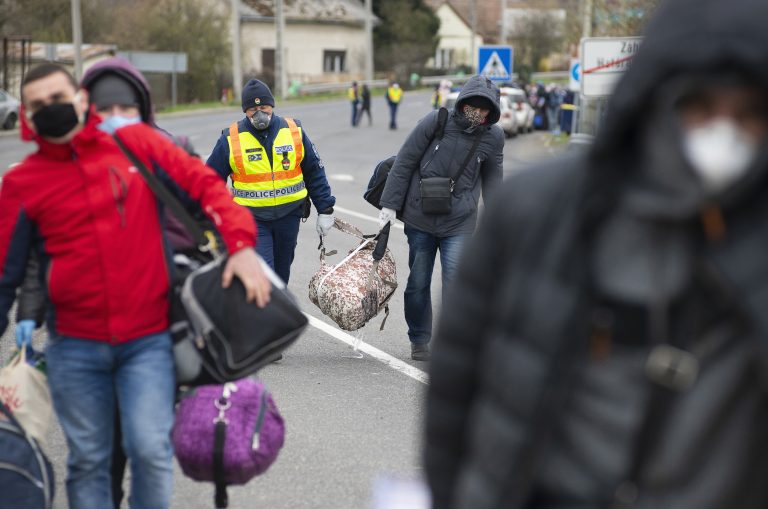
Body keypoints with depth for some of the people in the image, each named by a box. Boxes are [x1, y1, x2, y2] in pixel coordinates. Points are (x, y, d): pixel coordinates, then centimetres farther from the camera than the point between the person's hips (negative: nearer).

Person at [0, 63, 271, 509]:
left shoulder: (137, 143, 0)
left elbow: (204, 184, 2)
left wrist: (241, 245, -10)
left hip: (148, 339, -1)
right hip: (75, 346, 1)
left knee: (151, 449, -11)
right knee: (88, 460, 9)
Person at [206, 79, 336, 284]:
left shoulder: (294, 131, 1)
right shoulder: (231, 139, -6)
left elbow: (314, 172, 9)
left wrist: (325, 210, 7)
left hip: (289, 214, 3)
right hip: (252, 218, -3)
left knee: (281, 271, 16)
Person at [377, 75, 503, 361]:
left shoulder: (493, 137, -3)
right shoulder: (436, 122, -10)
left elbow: (492, 177, 14)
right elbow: (404, 162, -3)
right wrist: (390, 204, -3)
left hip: (459, 223, 0)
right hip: (420, 219, 0)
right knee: (418, 283, 10)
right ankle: (419, 340, 27)